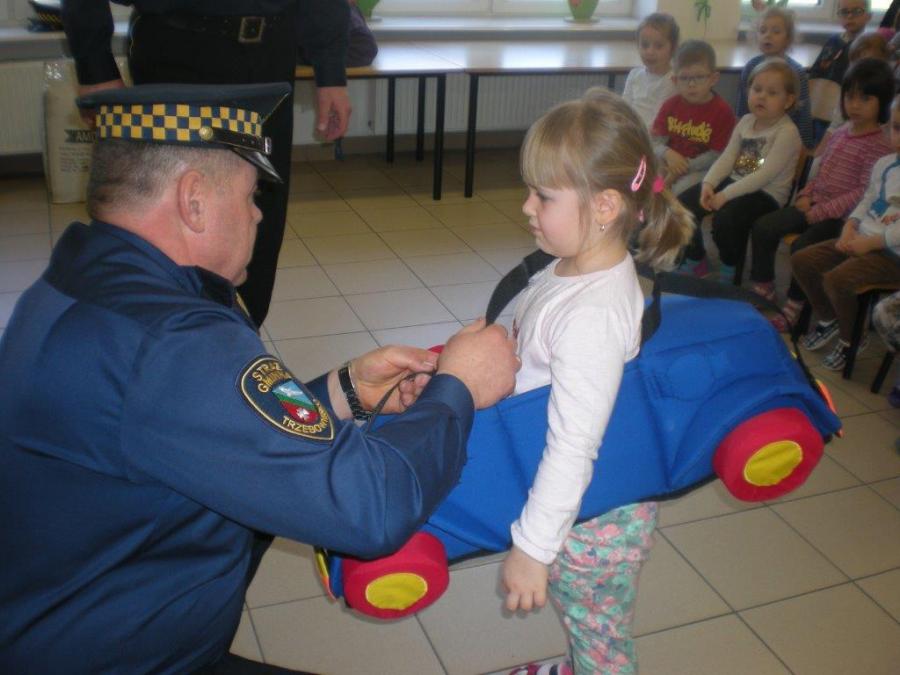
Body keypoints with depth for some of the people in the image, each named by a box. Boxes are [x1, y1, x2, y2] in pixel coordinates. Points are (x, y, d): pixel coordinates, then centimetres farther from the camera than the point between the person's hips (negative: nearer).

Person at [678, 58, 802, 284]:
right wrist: (708, 183, -13)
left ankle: (728, 274, -8)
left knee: (725, 218, -34)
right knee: (684, 203, -8)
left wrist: (726, 194, -24)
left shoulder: (787, 132, -13)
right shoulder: (746, 121, 10)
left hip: (767, 193, -7)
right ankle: (695, 261, 11)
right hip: (735, 181, 7)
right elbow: (727, 158, 5)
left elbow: (766, 175, -21)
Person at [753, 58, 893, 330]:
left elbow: (864, 191, -19)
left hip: (841, 215, -8)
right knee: (762, 227, -6)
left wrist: (822, 211, -21)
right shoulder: (839, 134, 13)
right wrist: (805, 195, 3)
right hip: (815, 205, 8)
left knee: (802, 246, -29)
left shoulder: (879, 145, -11)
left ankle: (794, 309, -11)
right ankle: (763, 290, 7)